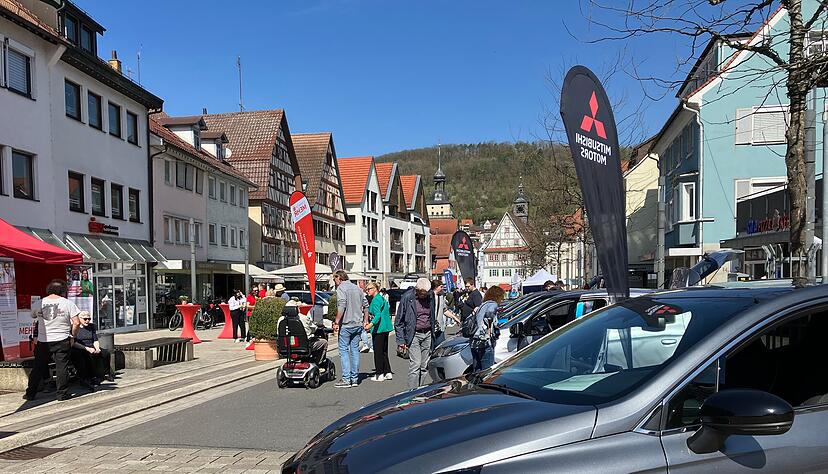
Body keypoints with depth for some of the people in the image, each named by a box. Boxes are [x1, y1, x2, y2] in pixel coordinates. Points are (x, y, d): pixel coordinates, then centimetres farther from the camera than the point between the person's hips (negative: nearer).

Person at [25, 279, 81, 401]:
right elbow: (76, 323, -11)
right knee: (62, 368, 4)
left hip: (43, 341, 3)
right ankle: (63, 394, 8)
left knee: (38, 368, 13)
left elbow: (33, 316, 19)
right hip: (62, 341, -2)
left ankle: (30, 394, 21)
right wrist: (72, 335, 2)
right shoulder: (68, 303, -8)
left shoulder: (37, 304, 0)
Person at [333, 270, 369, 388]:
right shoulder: (357, 288, 15)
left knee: (344, 350, -2)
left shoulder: (341, 288, -7)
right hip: (358, 324, 7)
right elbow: (366, 305, 15)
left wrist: (336, 322, -17)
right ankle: (355, 378, 14)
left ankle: (346, 379, -4)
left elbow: (341, 306, -19)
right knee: (355, 350, 10)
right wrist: (365, 321, 19)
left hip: (346, 324, -7)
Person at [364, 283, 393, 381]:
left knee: (378, 351, -3)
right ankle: (387, 372, 16)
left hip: (379, 329, -10)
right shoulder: (382, 298, 16)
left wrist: (371, 324, -37)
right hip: (385, 328, 10)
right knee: (384, 351, 14)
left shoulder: (375, 300, -13)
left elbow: (378, 315, -23)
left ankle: (379, 374, 1)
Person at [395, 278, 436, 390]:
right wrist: (401, 340, -9)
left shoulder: (430, 296, 3)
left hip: (427, 334, 5)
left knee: (424, 366, 6)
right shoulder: (407, 297, -10)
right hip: (413, 335, -5)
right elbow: (399, 322, -5)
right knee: (415, 365, -12)